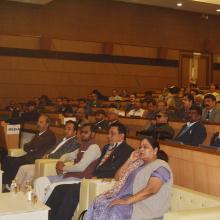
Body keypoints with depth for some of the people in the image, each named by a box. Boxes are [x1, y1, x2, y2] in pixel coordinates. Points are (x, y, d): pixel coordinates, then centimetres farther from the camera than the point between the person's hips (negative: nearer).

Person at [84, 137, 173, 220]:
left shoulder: (161, 167, -7)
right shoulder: (138, 163, 19)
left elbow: (151, 189, -22)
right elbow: (118, 177, 18)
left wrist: (127, 201, -29)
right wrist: (130, 160, 6)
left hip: (144, 206, -7)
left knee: (114, 211, -30)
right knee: (98, 205, -15)